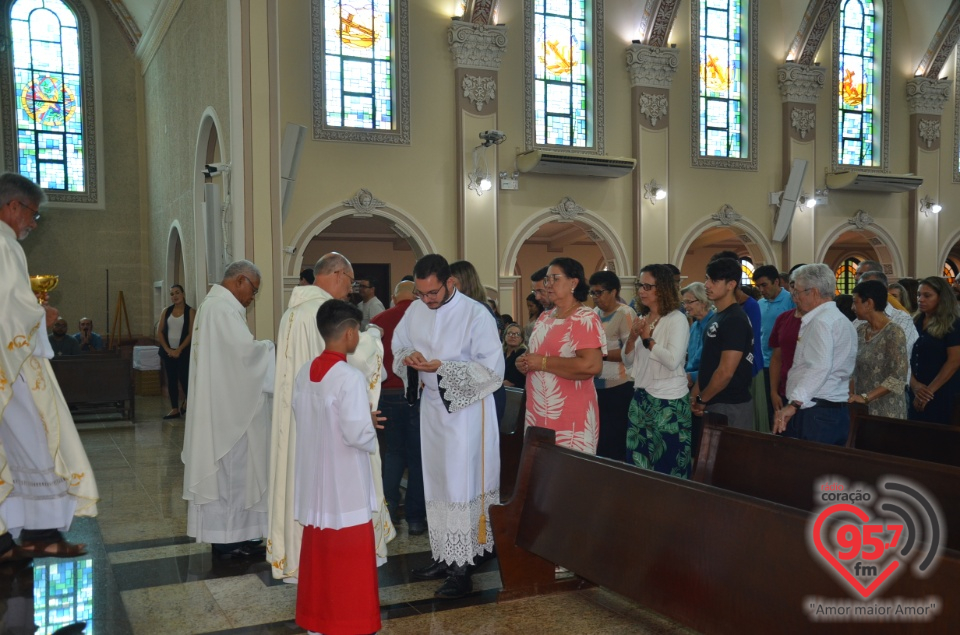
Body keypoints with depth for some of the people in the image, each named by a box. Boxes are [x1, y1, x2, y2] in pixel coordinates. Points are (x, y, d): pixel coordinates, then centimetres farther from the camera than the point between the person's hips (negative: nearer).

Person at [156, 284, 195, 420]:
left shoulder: (190, 312, -3)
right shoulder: (166, 311, 8)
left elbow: (191, 334, -8)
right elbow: (159, 332, 6)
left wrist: (179, 350, -14)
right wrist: (167, 349, -6)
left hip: (183, 352, -4)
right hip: (168, 351, 4)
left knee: (184, 378, -8)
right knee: (171, 380, 4)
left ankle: (188, 401, 18)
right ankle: (174, 409, 10)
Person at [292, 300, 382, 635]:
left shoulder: (304, 373, 3)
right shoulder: (350, 377, -20)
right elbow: (358, 434, -24)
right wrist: (373, 439, -2)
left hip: (315, 481, 7)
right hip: (345, 484, -7)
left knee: (317, 553, 18)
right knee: (349, 558, 5)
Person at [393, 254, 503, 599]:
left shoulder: (476, 314, -15)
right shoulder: (415, 311, 3)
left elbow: (492, 369, -17)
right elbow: (397, 345, 17)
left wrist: (443, 367, -23)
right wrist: (408, 356, -7)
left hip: (466, 411, -6)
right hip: (432, 406, 6)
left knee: (461, 488, -4)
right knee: (437, 485, 13)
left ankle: (462, 569, 4)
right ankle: (444, 555, 26)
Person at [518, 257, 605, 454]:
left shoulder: (585, 319, -11)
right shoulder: (544, 317, 14)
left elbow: (591, 365, -23)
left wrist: (543, 363, -18)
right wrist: (525, 362, 3)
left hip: (570, 415, -8)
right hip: (538, 411, 8)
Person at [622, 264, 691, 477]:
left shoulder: (677, 320, -11)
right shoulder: (642, 319, 10)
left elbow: (673, 361, -23)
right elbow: (628, 361, 11)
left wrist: (647, 338, -13)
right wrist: (632, 337, -7)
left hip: (669, 402, -7)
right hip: (642, 398, 7)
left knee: (667, 464, 2)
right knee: (638, 460, 11)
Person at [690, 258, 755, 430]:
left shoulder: (735, 320, -17)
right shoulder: (717, 318, 13)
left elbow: (726, 372, -22)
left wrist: (702, 399, -11)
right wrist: (694, 394, 8)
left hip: (729, 406, -9)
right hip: (714, 403, 9)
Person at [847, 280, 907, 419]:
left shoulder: (894, 333, -12)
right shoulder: (860, 330, 8)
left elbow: (898, 377, -19)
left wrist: (865, 397, -23)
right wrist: (851, 395, 0)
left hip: (886, 411, -6)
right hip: (861, 409, 6)